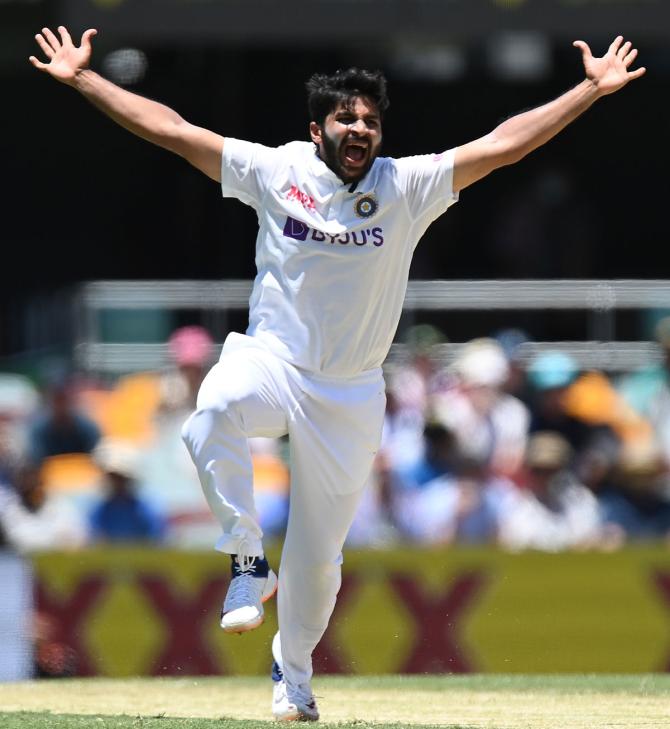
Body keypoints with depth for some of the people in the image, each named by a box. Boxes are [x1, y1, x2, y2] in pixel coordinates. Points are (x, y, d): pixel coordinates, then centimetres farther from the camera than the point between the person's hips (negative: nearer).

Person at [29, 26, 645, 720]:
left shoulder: (407, 187, -3)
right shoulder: (275, 171, -5)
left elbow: (503, 144, -8)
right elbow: (169, 128, -5)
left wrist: (591, 89, -14)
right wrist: (83, 79, -8)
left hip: (349, 396, 1)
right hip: (270, 361, -1)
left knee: (318, 555, 7)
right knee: (212, 412, -37)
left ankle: (293, 673, 35)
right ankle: (249, 563, -21)